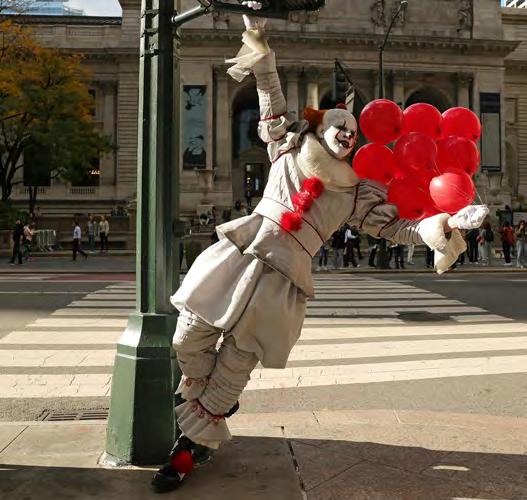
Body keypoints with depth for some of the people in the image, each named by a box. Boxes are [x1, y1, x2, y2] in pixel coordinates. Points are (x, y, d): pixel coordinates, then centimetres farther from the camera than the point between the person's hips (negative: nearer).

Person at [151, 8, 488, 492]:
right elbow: (273, 99, 20)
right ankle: (213, 415, 27)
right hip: (235, 256, 1)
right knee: (189, 341, 0)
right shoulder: (289, 148, 14)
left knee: (234, 367, 0)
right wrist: (260, 46, 17)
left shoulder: (356, 193, 14)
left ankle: (191, 443, 20)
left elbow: (397, 226, 12)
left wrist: (447, 223, -1)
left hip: (280, 282, -1)